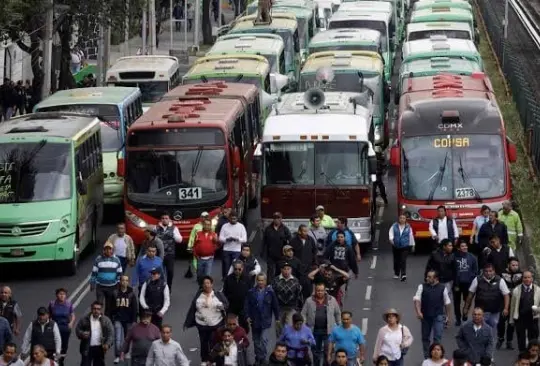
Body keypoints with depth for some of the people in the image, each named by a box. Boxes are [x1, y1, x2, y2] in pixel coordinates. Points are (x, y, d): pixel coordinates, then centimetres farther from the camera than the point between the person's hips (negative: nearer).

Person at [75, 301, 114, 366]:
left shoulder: (106, 320, 2)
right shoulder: (84, 319, 3)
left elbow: (111, 334, -3)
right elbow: (77, 329, 7)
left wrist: (108, 344, -19)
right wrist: (82, 334, -16)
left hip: (99, 348, 1)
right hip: (87, 348, -1)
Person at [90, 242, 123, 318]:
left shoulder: (116, 260, 2)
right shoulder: (98, 260, -3)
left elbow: (119, 274, 8)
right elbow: (94, 273, 1)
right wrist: (92, 284, 0)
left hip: (112, 287, 2)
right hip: (100, 286, -2)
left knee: (110, 306, 10)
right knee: (99, 303, -7)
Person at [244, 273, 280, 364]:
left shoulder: (270, 292, -4)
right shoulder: (251, 292, -2)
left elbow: (275, 305, 3)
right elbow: (246, 305, 0)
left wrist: (277, 318, 6)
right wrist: (247, 316, -10)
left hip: (266, 320, -2)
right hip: (254, 320, 2)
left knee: (264, 339, -11)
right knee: (256, 340, 13)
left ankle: (262, 358, -4)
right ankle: (257, 358, 24)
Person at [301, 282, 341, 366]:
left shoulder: (332, 300, 2)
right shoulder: (309, 301, 1)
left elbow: (338, 313, 11)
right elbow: (303, 314, 3)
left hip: (328, 330, -1)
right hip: (314, 330, 1)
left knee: (327, 351, -2)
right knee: (315, 351, 11)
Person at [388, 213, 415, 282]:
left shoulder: (408, 227, 1)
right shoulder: (394, 226, 0)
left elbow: (411, 236, 8)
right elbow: (391, 232, -10)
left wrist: (412, 245, 14)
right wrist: (391, 239, -30)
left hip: (405, 246, -2)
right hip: (396, 246, 2)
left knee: (403, 260, -13)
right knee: (396, 260, 12)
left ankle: (403, 275, -19)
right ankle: (396, 274, 30)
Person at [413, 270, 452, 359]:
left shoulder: (442, 288, 0)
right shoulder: (422, 287, -1)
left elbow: (447, 303, 9)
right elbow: (417, 299, -10)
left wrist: (448, 315, 11)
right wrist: (418, 312, -25)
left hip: (438, 316, -2)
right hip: (425, 316, 2)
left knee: (437, 337, -12)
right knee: (425, 337, 11)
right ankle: (426, 357, 24)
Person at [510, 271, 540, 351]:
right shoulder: (516, 290, 1)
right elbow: (513, 305, 5)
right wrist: (511, 320, 5)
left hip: (533, 318, 0)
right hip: (520, 319, 0)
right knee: (521, 341, 9)